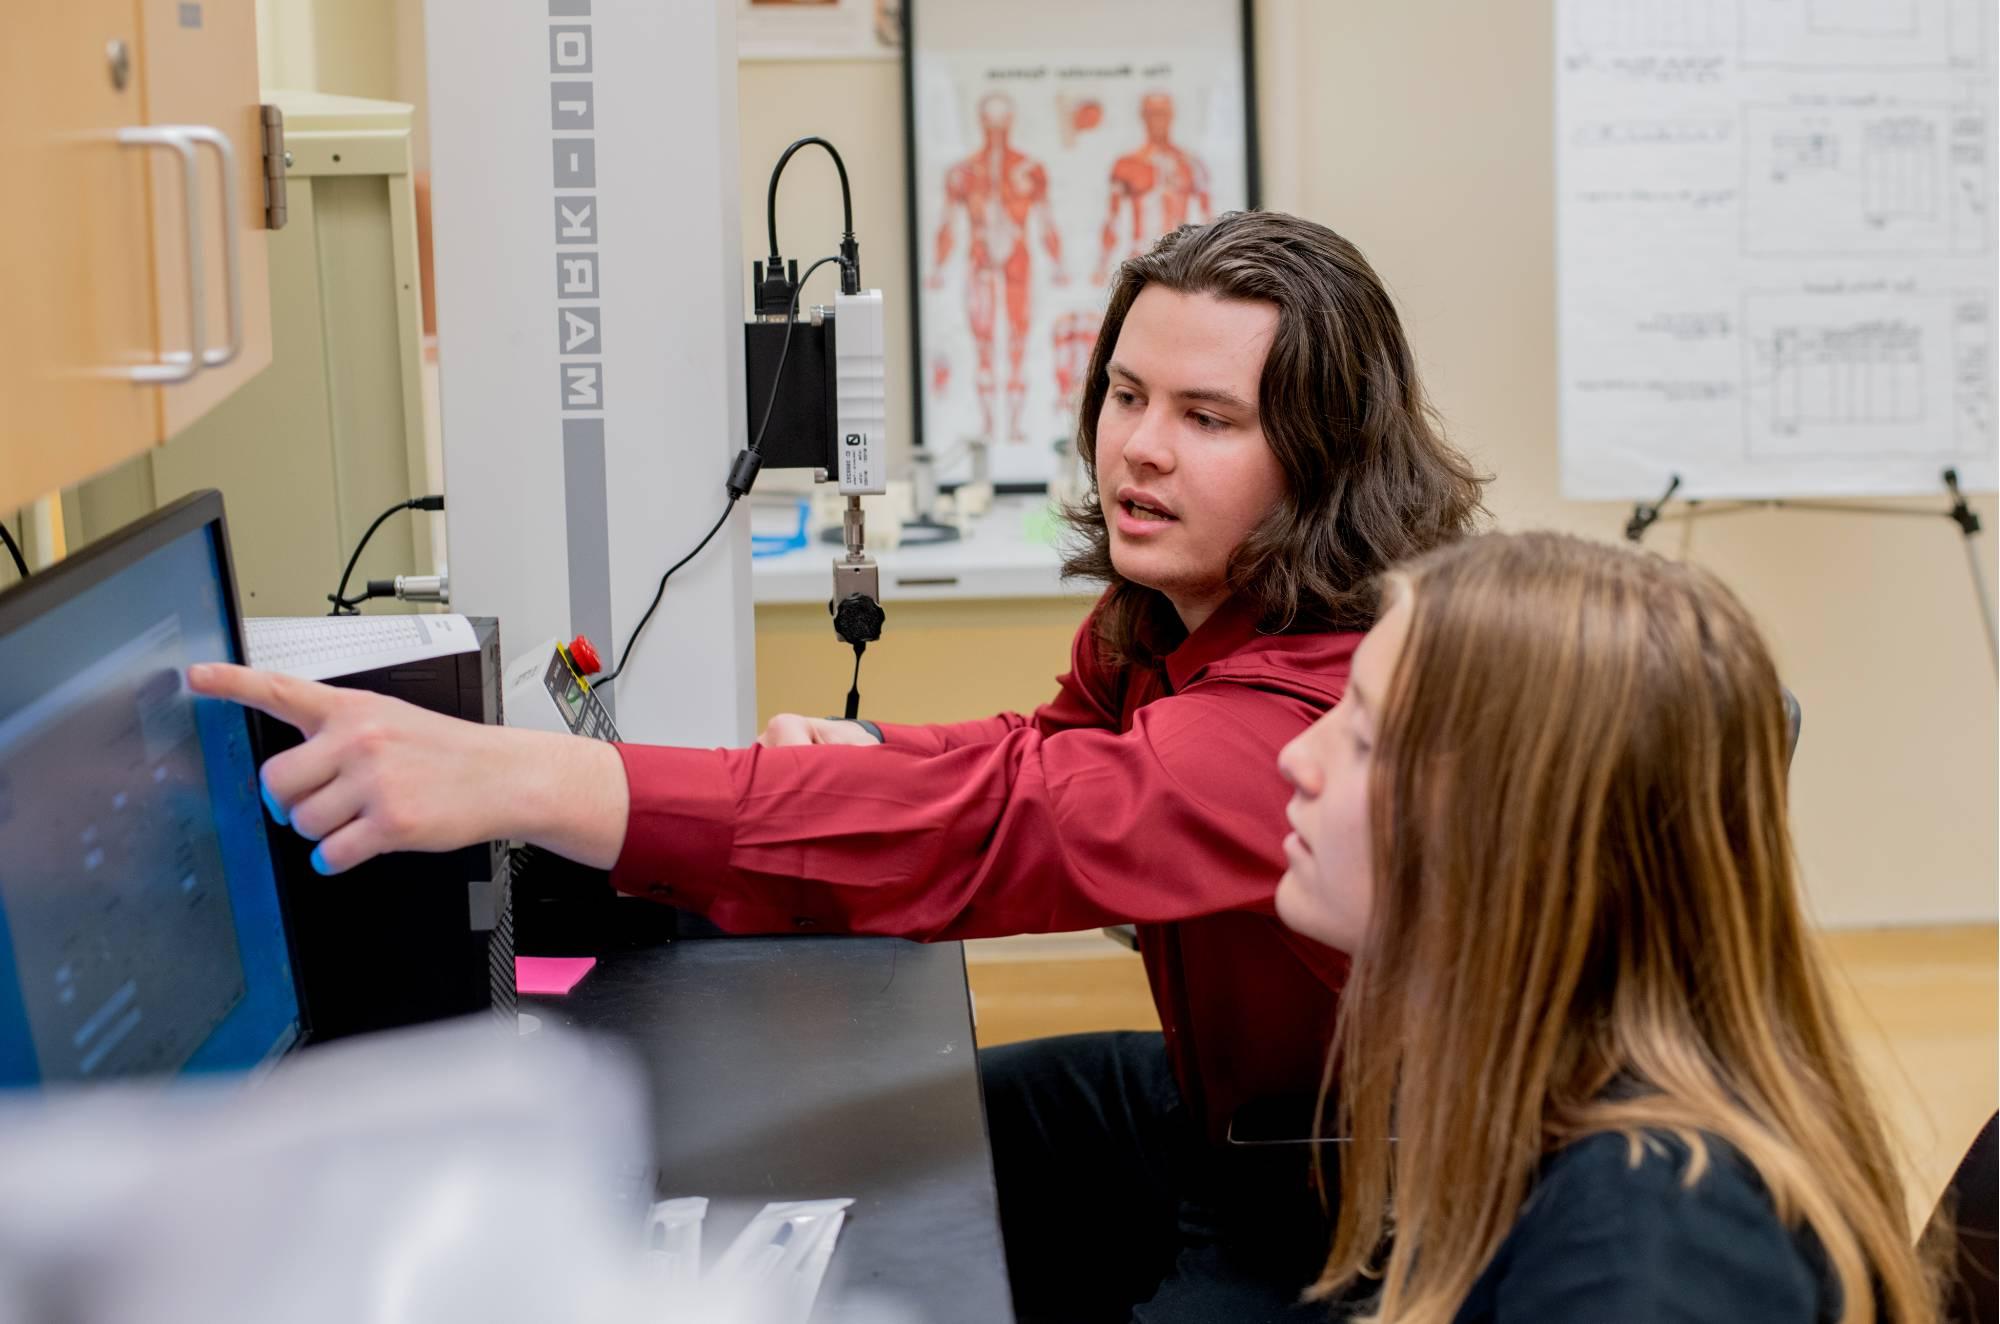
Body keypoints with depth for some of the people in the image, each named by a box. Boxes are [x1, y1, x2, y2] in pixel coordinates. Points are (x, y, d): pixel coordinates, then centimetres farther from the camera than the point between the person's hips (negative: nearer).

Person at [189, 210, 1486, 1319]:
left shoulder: (1333, 699, -34)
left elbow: (1023, 821, -46)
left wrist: (527, 782, -54)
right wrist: (855, 771, -13)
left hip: (1338, 1207, -9)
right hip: (1211, 1095, 9)